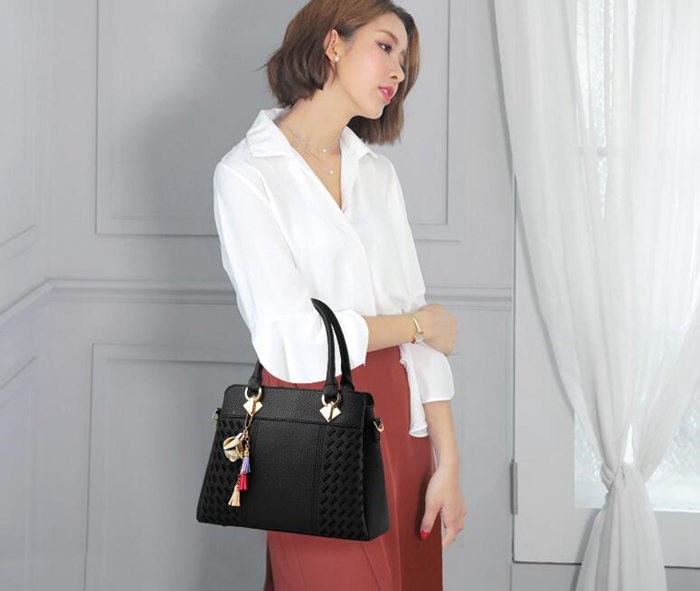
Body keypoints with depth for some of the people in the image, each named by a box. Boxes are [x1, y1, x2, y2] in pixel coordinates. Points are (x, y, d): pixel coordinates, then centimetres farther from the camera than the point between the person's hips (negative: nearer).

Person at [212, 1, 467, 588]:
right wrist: (419, 323, -4)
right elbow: (292, 341, -17)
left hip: (397, 418, 6)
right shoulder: (245, 174, -9)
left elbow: (420, 318, 6)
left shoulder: (377, 171, 10)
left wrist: (448, 461, 1)